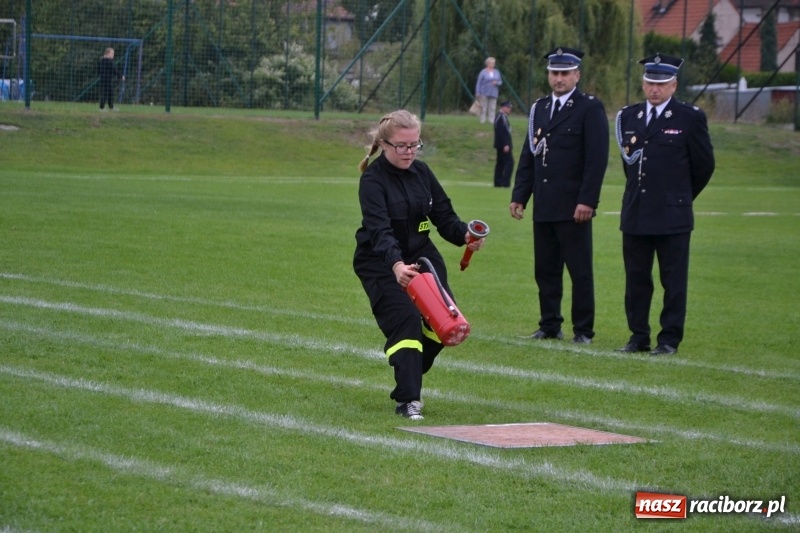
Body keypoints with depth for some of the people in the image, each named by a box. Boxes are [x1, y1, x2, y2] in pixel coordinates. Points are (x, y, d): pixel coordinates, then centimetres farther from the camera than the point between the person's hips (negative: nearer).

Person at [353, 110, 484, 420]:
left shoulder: (421, 172, 1)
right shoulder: (373, 180, -19)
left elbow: (443, 214, 3)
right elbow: (379, 229, -33)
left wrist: (464, 235, -18)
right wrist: (396, 265, -49)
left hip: (421, 255, 6)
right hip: (381, 264, -6)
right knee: (405, 319, -20)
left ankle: (409, 376, 22)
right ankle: (408, 399, -17)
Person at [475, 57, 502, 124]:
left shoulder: (497, 72, 13)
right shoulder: (483, 72, -1)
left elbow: (500, 82, 17)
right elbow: (478, 83, -2)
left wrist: (496, 83, -7)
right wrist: (478, 93, -9)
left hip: (493, 94, 4)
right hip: (484, 93, -4)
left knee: (492, 109, -1)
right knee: (483, 109, -5)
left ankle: (491, 122, -1)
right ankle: (482, 122, -3)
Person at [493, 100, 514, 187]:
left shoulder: (502, 116, 17)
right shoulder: (501, 117, -16)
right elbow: (501, 132, -22)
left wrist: (508, 144, 21)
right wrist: (505, 145, -25)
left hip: (501, 145, 11)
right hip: (504, 144, -11)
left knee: (500, 163, 11)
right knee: (509, 162, -11)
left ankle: (498, 182, 13)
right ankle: (506, 182, -14)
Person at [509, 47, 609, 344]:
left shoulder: (590, 109, -4)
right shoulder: (539, 109, 15)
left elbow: (597, 159, -10)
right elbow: (528, 156, 17)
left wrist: (587, 201, -17)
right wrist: (519, 195, 9)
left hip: (573, 207, -6)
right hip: (544, 206, 6)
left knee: (580, 271, -2)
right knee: (546, 270, 8)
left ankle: (583, 330, 3)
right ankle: (550, 326, 15)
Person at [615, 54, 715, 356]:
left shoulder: (690, 118, -4)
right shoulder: (628, 117, 11)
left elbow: (704, 166, 4)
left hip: (673, 216, -5)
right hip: (635, 215, 5)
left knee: (673, 281, -1)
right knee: (636, 279, 7)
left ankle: (669, 339, 4)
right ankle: (639, 337, 14)